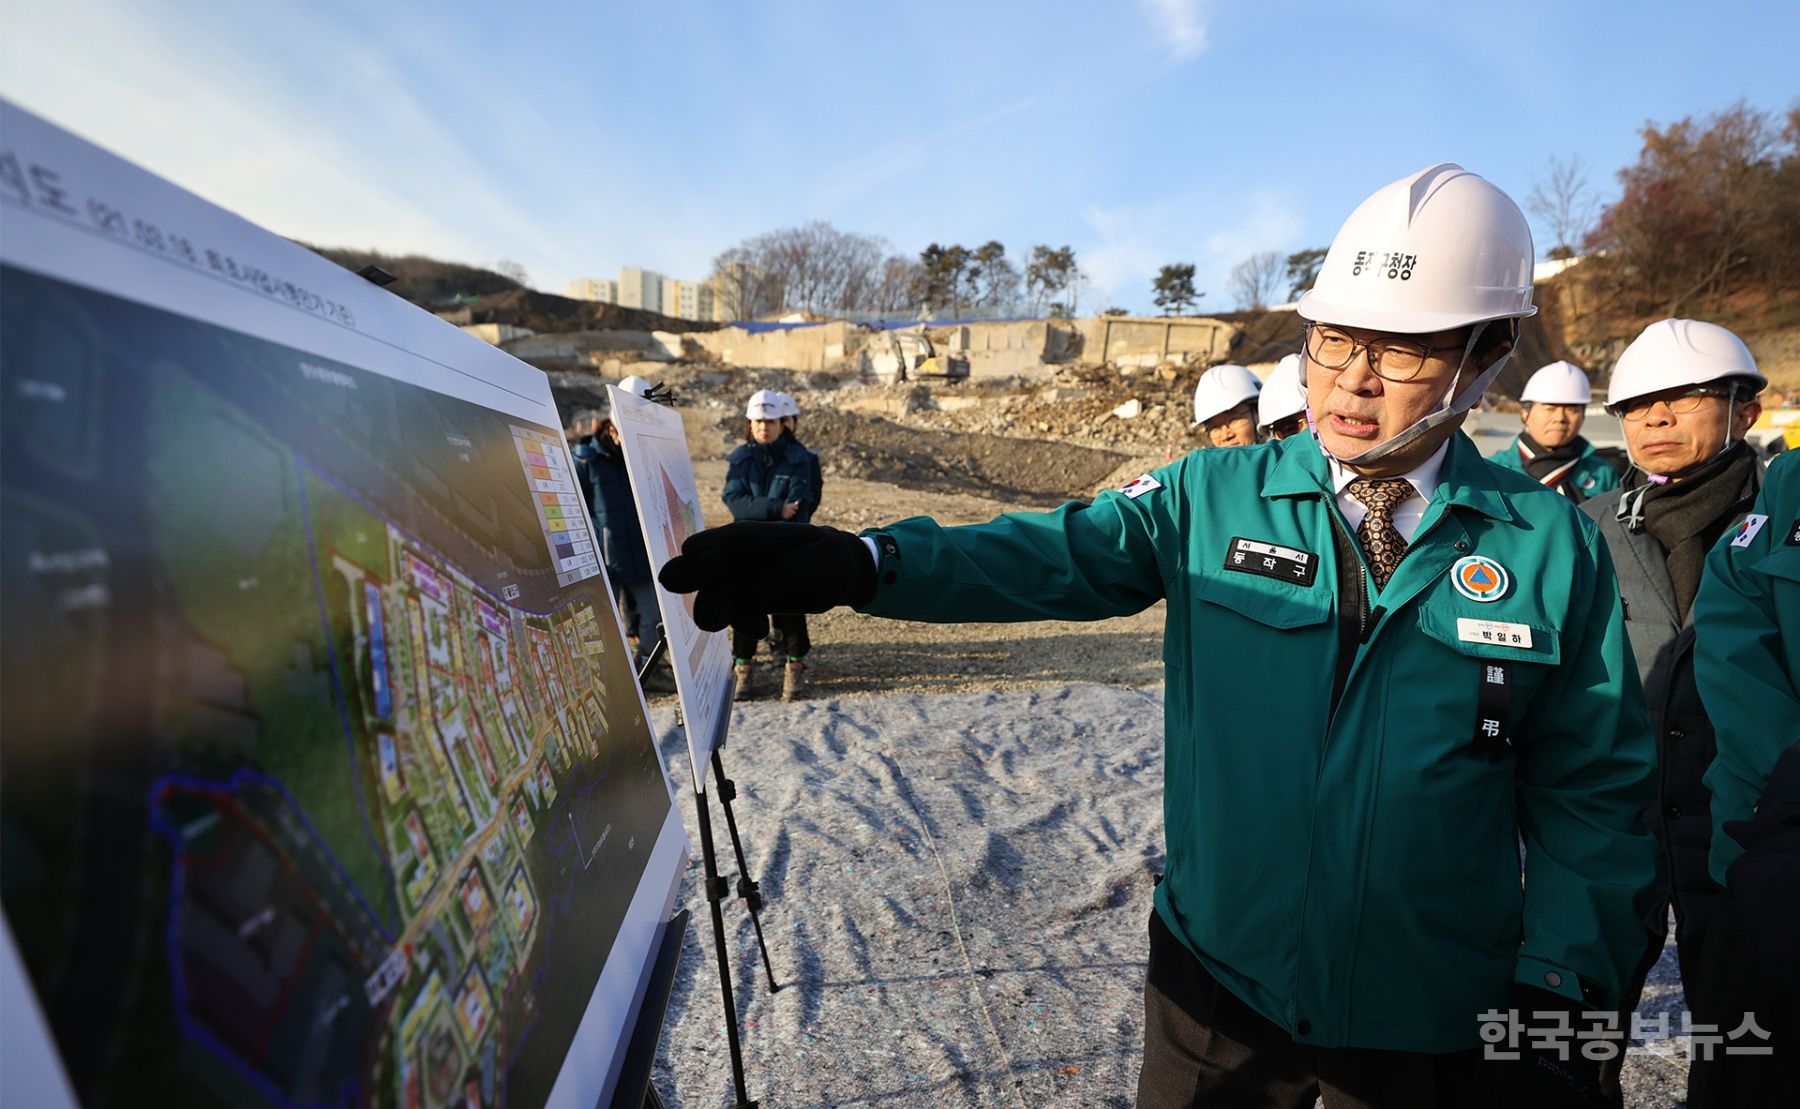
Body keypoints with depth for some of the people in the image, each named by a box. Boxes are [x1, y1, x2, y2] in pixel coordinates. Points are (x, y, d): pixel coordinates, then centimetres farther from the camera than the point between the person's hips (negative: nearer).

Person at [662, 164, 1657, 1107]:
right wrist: (855, 564, -34)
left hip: (1432, 1020, 1)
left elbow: (1591, 791, -1)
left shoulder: (1550, 546, -6)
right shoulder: (1216, 497, -8)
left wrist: (1559, 991, -6)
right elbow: (1054, 555, -20)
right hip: (1215, 978, 0)